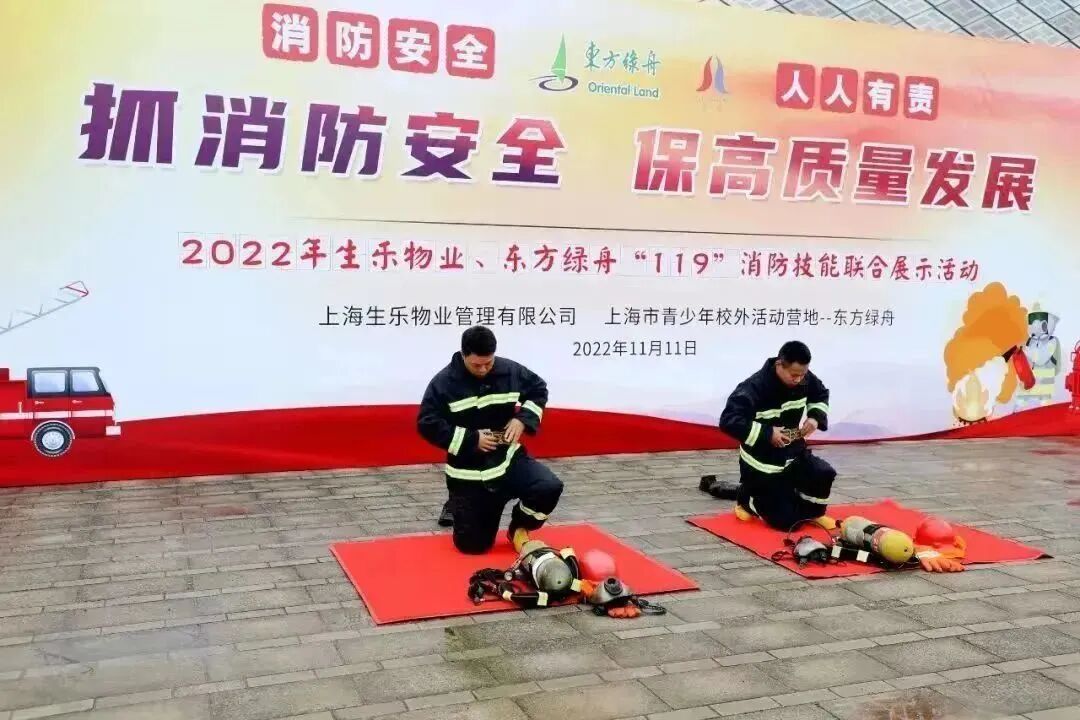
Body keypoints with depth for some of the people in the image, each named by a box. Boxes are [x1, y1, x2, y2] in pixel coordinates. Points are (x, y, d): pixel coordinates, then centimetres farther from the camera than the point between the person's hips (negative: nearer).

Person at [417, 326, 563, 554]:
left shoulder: (510, 370, -4)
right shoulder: (444, 382, -14)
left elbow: (539, 388, 12)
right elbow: (427, 425, -15)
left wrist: (523, 419, -6)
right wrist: (472, 439, -19)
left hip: (508, 458, 3)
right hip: (468, 472, -2)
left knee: (550, 488, -24)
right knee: (472, 544, -2)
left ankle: (518, 529, 7)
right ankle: (455, 509, 34)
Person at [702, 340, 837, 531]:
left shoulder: (804, 379, -7)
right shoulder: (754, 387, -28)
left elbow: (821, 395, 15)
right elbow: (728, 420, -33)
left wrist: (815, 417, -6)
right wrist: (767, 434, -33)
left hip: (793, 452, 6)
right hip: (762, 464, -6)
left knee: (824, 474, -21)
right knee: (785, 520, -5)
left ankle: (812, 511, 11)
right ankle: (747, 497, 23)